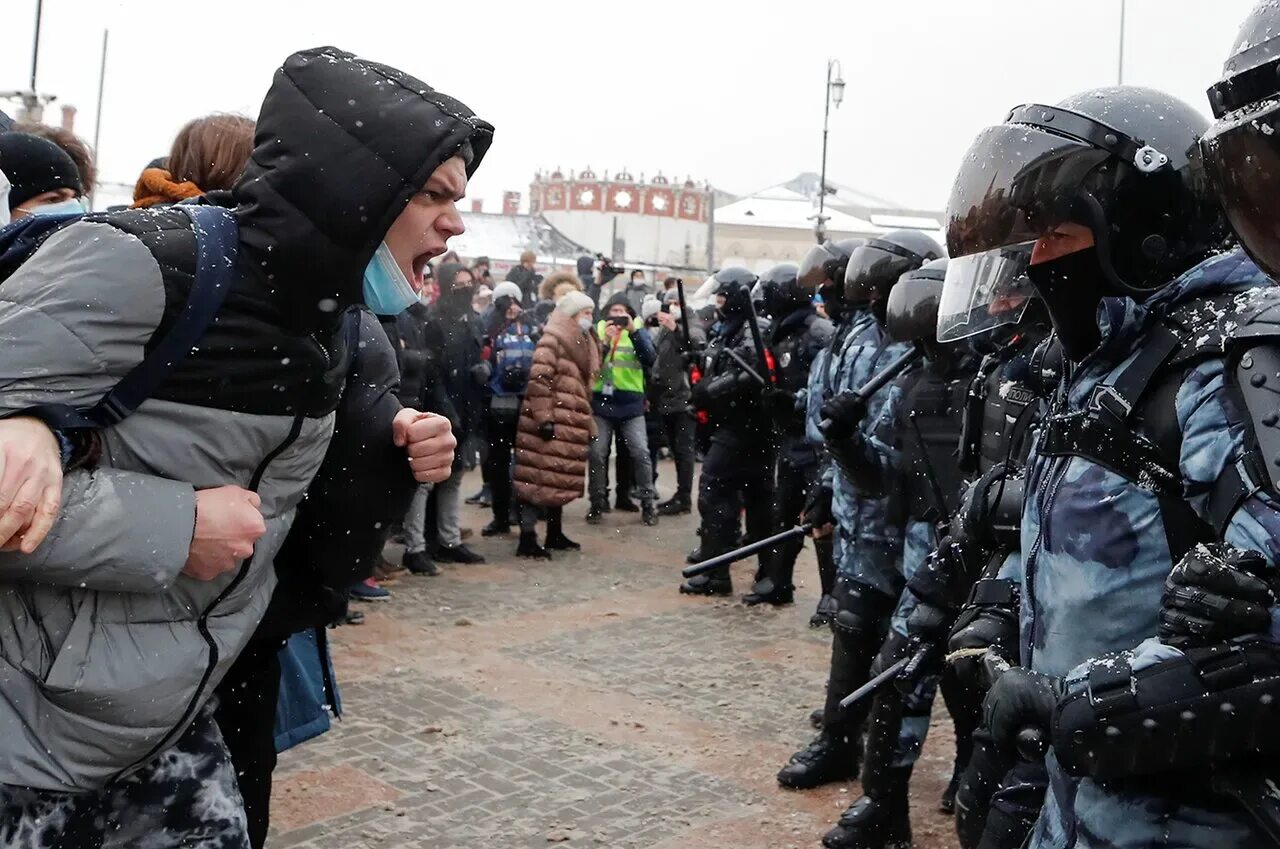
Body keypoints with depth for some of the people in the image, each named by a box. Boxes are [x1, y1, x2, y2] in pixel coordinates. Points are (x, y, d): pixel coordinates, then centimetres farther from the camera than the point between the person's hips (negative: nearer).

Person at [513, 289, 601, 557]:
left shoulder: (582, 343, 19)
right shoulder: (553, 339, -10)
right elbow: (538, 379, -19)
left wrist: (587, 423, 21)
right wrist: (544, 419, -23)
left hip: (569, 426, 9)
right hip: (550, 424, -9)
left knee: (560, 480, 15)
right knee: (538, 479, -7)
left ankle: (555, 534, 25)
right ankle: (527, 539, -4)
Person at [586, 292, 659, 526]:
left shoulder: (639, 331, 5)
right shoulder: (597, 331, 7)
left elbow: (650, 359, -12)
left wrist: (633, 332, -21)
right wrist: (604, 342, -18)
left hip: (631, 404, -1)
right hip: (601, 403, 1)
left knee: (640, 453, -5)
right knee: (597, 454, 0)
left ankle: (647, 504, 4)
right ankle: (597, 503, 11)